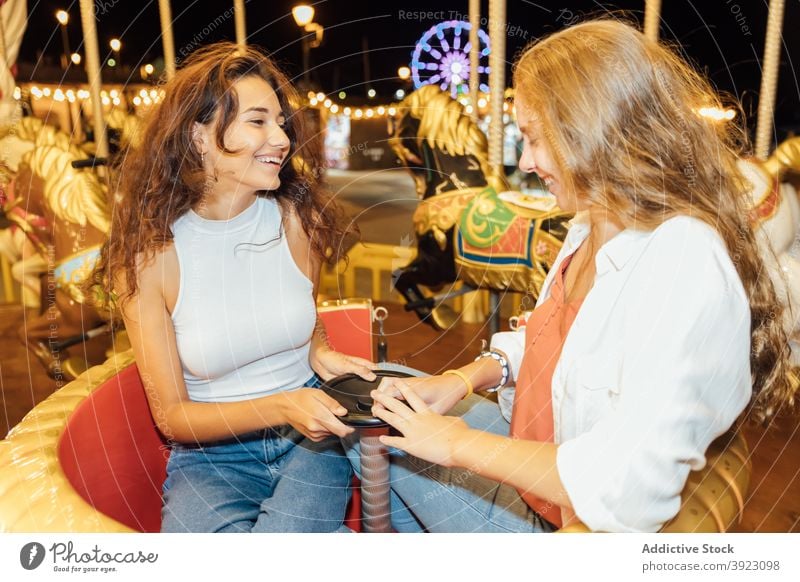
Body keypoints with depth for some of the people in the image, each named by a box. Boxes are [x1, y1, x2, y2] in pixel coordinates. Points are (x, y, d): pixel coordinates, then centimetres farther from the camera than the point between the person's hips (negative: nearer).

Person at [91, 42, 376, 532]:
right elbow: (171, 415, -7)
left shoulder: (296, 220, -6)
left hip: (308, 438, 1)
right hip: (210, 454, 0)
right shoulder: (149, 255, -12)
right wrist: (279, 407, -22)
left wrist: (321, 354, -10)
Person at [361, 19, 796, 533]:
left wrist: (458, 444, -25)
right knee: (378, 404, 11)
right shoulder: (595, 226, 1)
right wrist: (463, 378, -6)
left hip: (570, 520, -8)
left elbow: (629, 488, -35)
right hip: (541, 462, 9)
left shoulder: (685, 264, -31)